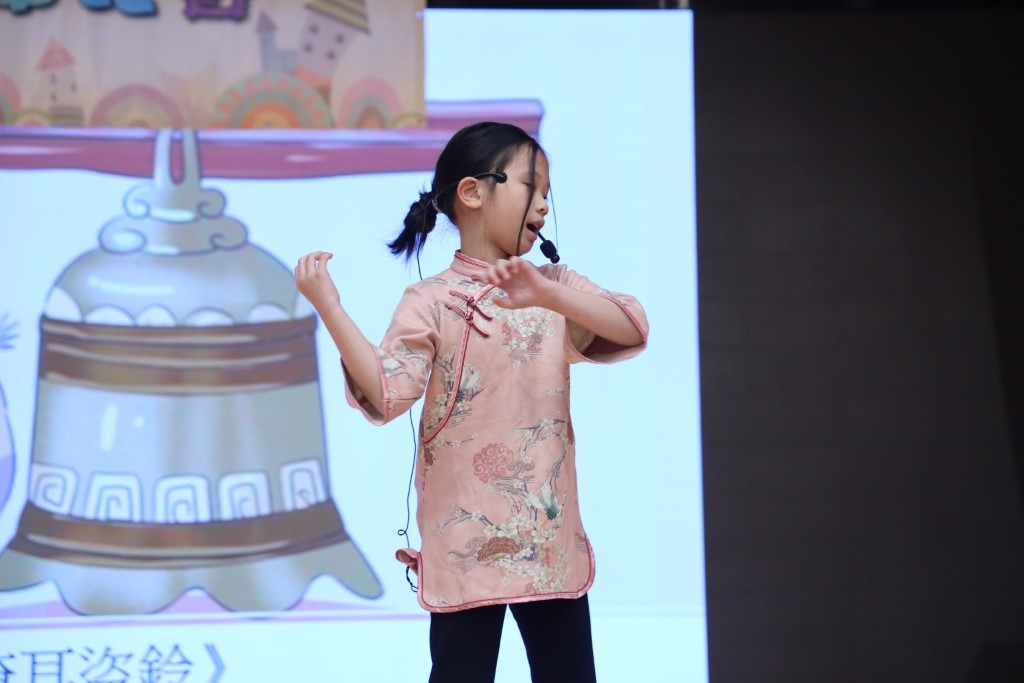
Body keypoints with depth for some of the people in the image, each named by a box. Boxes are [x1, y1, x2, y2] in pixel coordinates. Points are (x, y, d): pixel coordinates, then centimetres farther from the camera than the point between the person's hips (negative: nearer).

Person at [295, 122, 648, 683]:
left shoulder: (555, 287, 7)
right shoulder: (432, 303, -7)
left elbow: (634, 330, -8)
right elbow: (387, 395, -17)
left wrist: (548, 295, -22)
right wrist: (328, 307, -23)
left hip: (551, 537, 4)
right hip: (467, 543, -4)